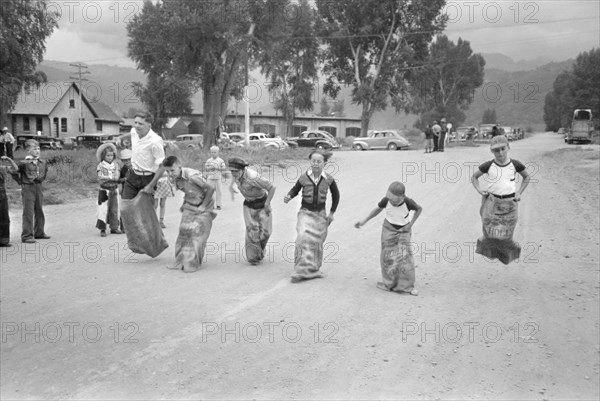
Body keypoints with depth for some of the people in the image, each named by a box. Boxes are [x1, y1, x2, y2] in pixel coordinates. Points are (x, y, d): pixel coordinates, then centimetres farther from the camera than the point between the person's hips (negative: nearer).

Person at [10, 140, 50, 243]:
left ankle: (39, 232, 25)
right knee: (28, 212, -7)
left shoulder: (42, 163, 6)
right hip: (27, 189, -6)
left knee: (39, 211, 13)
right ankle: (27, 235, -4)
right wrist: (20, 181, -5)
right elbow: (13, 172, -11)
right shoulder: (24, 163, -13)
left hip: (38, 188, 6)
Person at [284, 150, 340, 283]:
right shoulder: (304, 177, -10)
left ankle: (313, 270, 26)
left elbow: (335, 195, 11)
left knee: (316, 242, 8)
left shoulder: (328, 179, -6)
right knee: (303, 239, -20)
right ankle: (302, 271, -18)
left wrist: (332, 212, 11)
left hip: (320, 214, 2)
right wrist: (289, 197, -16)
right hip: (305, 212, -2)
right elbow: (295, 189, 6)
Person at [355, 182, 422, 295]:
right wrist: (364, 221, -6)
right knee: (388, 256, 3)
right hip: (389, 229, 1)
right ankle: (389, 283, 21)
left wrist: (411, 224, -11)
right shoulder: (386, 200, -22)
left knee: (405, 257, -8)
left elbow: (419, 209, -6)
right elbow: (378, 209, -2)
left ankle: (408, 286, 5)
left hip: (403, 231, -1)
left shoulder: (407, 202, -26)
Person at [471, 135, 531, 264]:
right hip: (492, 202, 0)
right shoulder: (488, 165, -6)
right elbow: (474, 177, 9)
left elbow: (527, 177, 14)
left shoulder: (515, 164, -4)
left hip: (509, 204, 0)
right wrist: (479, 190, -6)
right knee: (491, 233, -4)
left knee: (505, 235, 1)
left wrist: (519, 192, 3)